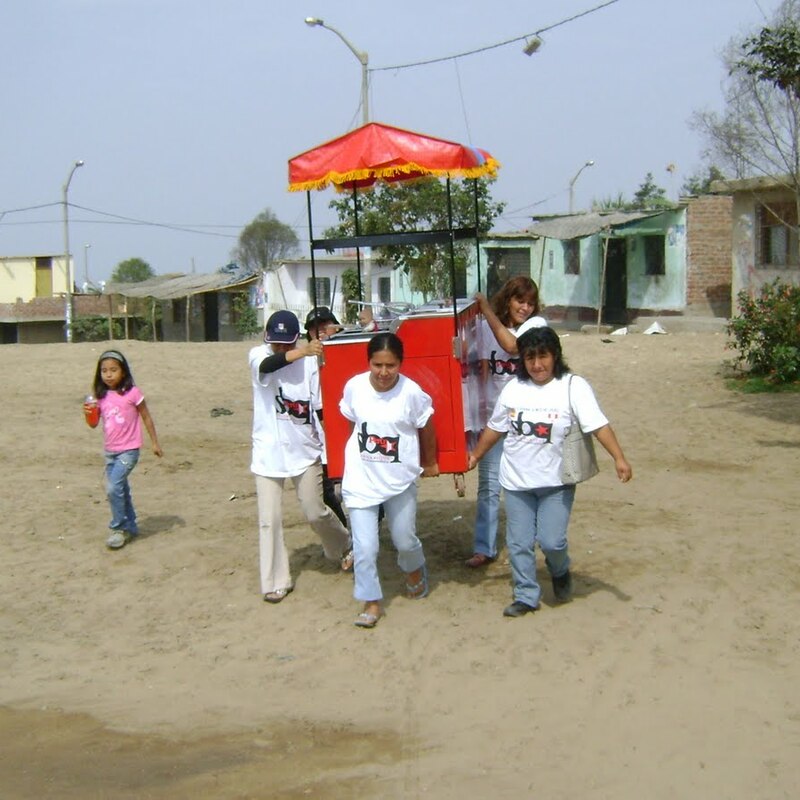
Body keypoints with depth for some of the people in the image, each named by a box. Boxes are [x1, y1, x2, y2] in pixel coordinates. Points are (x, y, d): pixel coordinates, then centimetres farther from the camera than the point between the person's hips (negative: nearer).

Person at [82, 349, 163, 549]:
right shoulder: (100, 396, 2)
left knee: (113, 488, -17)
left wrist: (154, 443, 0)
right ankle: (130, 527, 29)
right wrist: (88, 413, -16)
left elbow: (146, 418, -3)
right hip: (110, 451, 6)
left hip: (128, 450, -6)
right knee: (120, 490, 15)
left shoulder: (132, 393, -11)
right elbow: (94, 424, 6)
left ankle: (119, 528, -3)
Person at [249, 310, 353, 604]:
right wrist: (302, 351, -49)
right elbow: (268, 364, -33)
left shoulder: (309, 361, -6)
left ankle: (344, 546, 37)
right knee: (269, 519, 0)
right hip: (268, 453, 0)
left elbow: (319, 406, -2)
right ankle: (275, 581, 12)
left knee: (315, 512, 8)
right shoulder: (258, 355, -8)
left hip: (305, 450, 0)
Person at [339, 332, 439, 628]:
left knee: (405, 540, 15)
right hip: (360, 480, 1)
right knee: (365, 547, -2)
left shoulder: (411, 392, -17)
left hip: (400, 480, 0)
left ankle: (415, 571, 49)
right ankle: (372, 602, 17)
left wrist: (429, 463, 11)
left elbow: (426, 427, 0)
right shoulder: (354, 387, -12)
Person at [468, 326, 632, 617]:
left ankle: (560, 572, 25)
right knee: (519, 543, 6)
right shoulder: (513, 388, 3)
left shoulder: (573, 386, -12)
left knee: (551, 541, -9)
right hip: (516, 482, 4)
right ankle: (526, 596, 23)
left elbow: (599, 424, -20)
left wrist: (619, 457, -30)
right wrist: (476, 455, 17)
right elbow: (495, 427, 15)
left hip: (556, 482, -4)